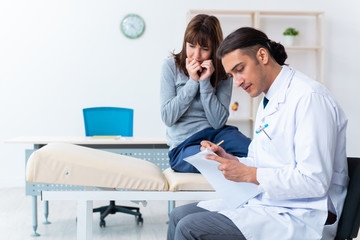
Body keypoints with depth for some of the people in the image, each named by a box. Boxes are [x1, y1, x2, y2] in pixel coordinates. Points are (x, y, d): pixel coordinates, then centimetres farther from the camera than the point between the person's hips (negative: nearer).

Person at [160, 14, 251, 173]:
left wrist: (205, 82, -15)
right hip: (184, 143, -2)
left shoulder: (222, 73, 3)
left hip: (216, 134, 2)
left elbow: (218, 122, -7)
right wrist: (192, 81, -14)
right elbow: (168, 118, -9)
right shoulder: (171, 66, -2)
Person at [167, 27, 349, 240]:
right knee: (179, 215, 4)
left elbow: (314, 182, -22)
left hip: (301, 218, -9)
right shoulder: (268, 102, 16)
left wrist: (249, 174, -20)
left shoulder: (309, 97, -17)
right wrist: (229, 160, 0)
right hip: (266, 202, 9)